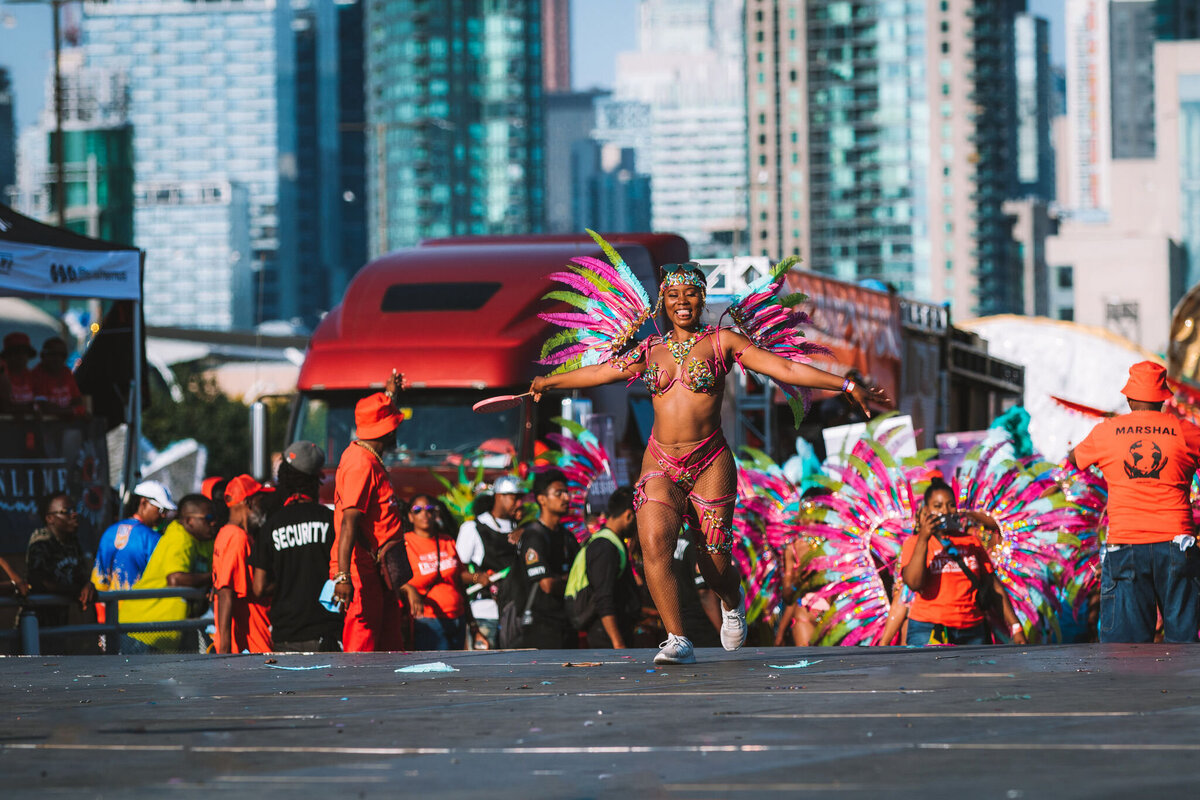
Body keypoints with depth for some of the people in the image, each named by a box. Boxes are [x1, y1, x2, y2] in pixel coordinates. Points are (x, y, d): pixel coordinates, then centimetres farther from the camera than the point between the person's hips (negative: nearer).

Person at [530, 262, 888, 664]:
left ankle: (733, 603, 36)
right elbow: (600, 371, 27)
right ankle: (677, 641, -19)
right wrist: (549, 382, 39)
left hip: (710, 464, -2)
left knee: (714, 565, -2)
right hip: (661, 465, 2)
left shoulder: (721, 342, 2)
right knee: (654, 543, -21)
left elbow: (786, 369, -3)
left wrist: (848, 387, -10)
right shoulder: (651, 351, 11)